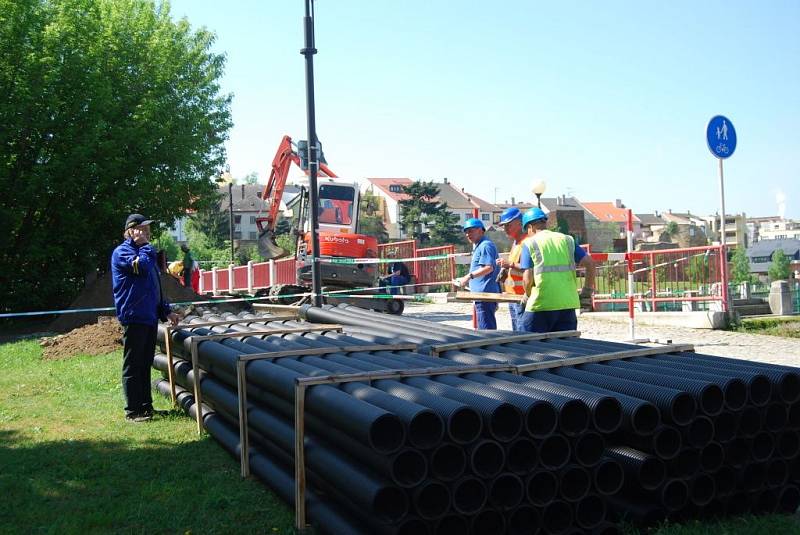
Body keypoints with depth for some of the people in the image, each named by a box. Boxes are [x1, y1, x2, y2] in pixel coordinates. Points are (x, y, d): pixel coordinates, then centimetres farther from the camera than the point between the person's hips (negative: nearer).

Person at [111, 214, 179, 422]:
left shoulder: (143, 251, 21)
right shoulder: (122, 252, -8)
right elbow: (144, 266, -27)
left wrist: (166, 311, 20)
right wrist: (145, 246, -11)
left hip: (150, 317, 9)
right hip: (134, 317, -9)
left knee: (146, 364, 14)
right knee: (133, 366, -4)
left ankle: (145, 405, 21)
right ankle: (133, 411, 1)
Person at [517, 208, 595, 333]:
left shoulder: (530, 243, 1)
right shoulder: (567, 239, 12)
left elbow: (528, 278, -8)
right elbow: (589, 263, 4)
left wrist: (528, 294, 12)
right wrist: (587, 290, 16)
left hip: (540, 305, -4)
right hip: (567, 304, 4)